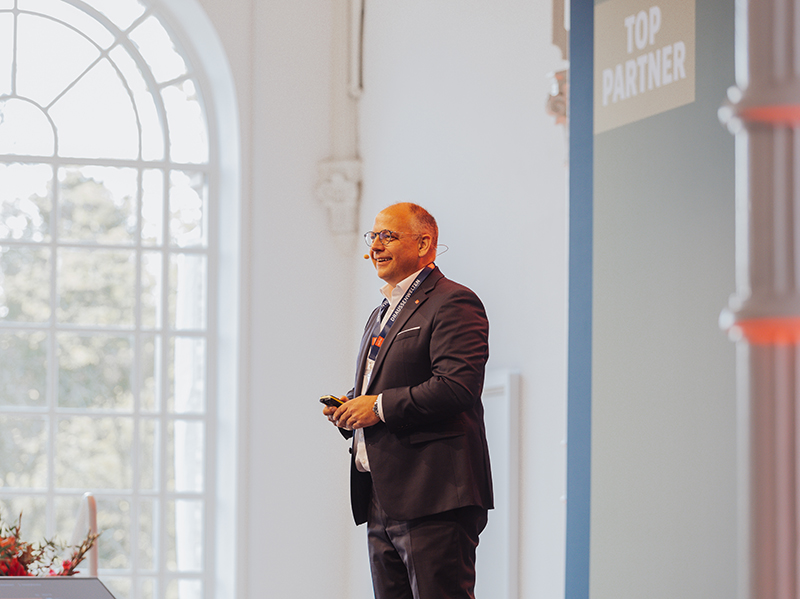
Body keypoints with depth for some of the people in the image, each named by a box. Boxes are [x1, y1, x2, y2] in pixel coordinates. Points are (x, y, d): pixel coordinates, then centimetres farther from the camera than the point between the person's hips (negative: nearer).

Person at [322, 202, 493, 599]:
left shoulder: (453, 303, -6)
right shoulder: (381, 314, 25)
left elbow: (457, 386, -19)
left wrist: (380, 407, -14)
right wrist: (347, 408, 10)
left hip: (433, 496, -9)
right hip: (381, 500, 10)